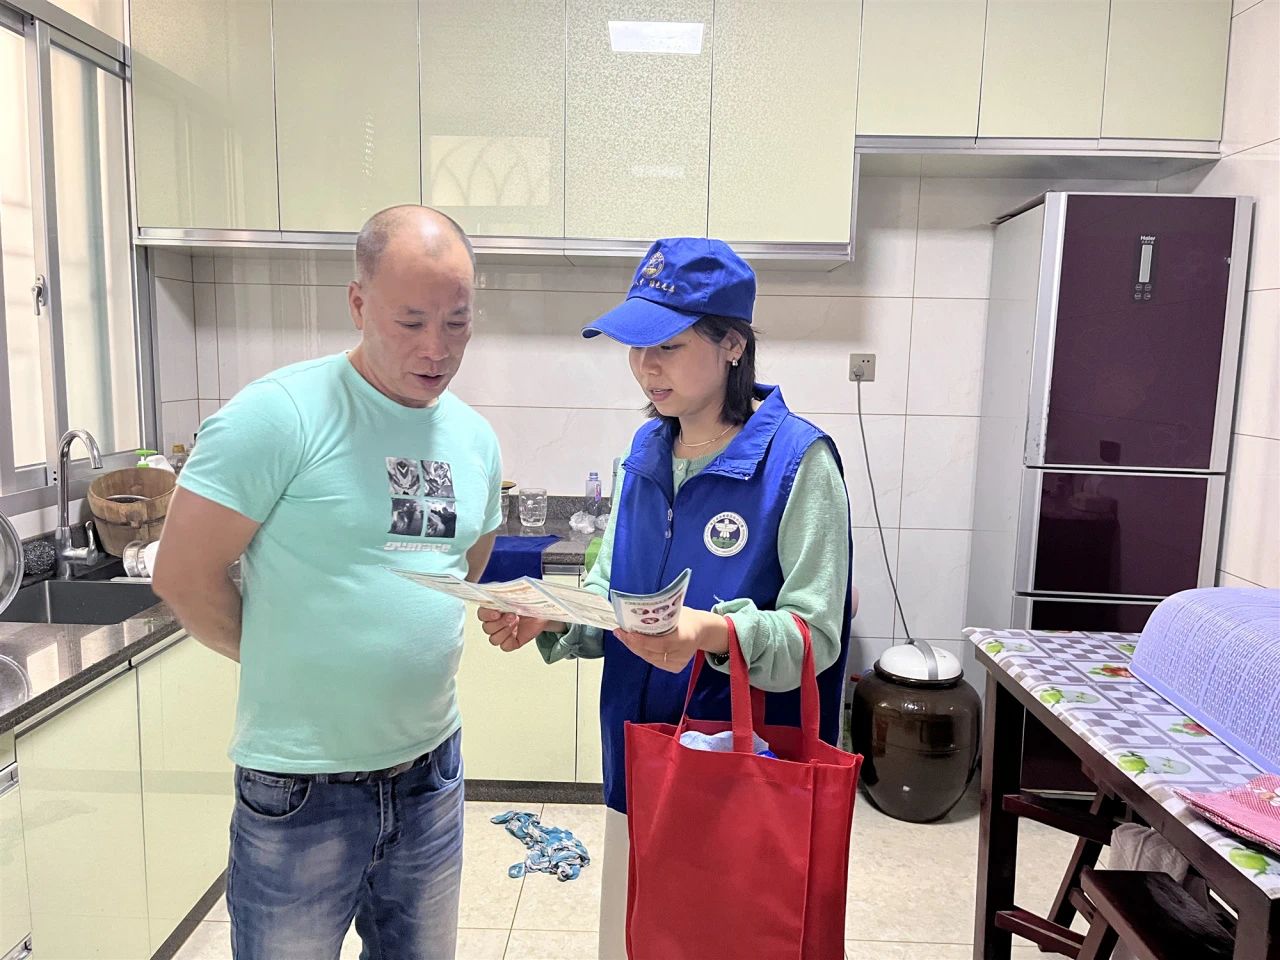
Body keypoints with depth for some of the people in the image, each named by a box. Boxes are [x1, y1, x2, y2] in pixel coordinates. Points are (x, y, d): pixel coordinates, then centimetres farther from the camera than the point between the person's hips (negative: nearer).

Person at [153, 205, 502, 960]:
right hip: (302, 785, -5)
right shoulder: (280, 414, -17)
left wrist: (414, 655, 6)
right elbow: (185, 574, -13)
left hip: (432, 767, 6)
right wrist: (289, 665, -3)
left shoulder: (475, 438, 3)